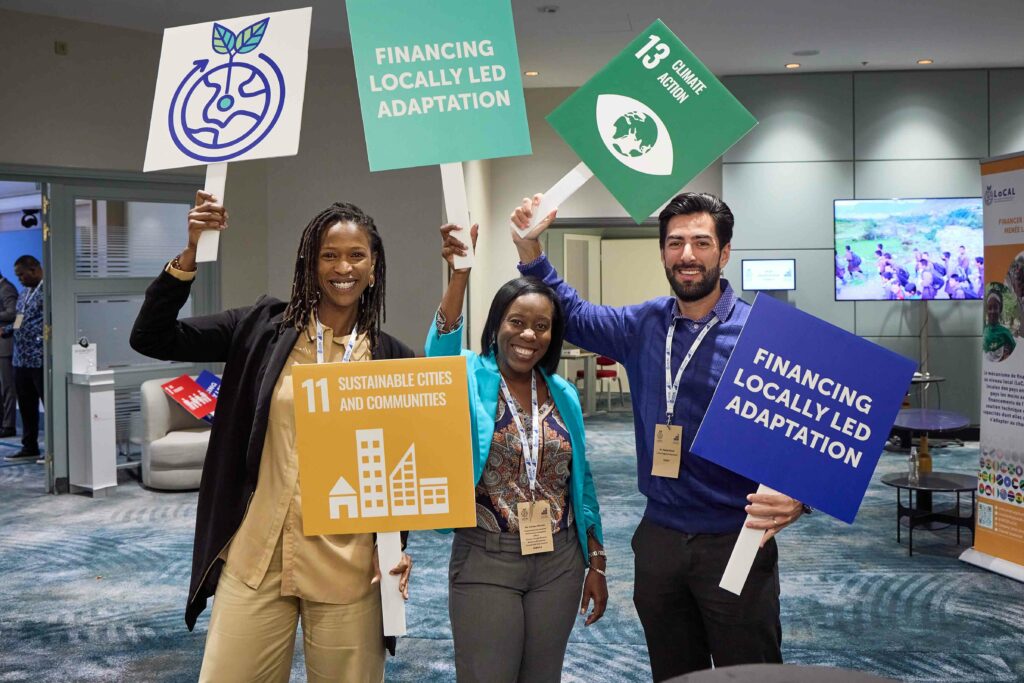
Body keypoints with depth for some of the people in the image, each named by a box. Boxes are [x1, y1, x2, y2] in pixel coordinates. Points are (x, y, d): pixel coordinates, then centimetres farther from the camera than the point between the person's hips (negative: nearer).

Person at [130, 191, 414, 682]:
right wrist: (192, 253, -13)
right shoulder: (264, 328, 0)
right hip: (256, 557, 0)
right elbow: (150, 338, -3)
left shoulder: (391, 357, 1)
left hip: (348, 567, 0)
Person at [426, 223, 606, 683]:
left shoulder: (563, 394, 5)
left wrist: (595, 563, 9)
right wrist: (459, 274, -43)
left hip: (560, 561, 4)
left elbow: (580, 482, 9)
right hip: (485, 562, -3)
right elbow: (442, 345, -30)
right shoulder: (471, 378, -6)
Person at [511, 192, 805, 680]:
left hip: (735, 542, -5)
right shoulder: (644, 325, 5)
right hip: (659, 537, 5)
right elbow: (572, 314, 19)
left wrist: (796, 496, -31)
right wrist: (530, 250, 6)